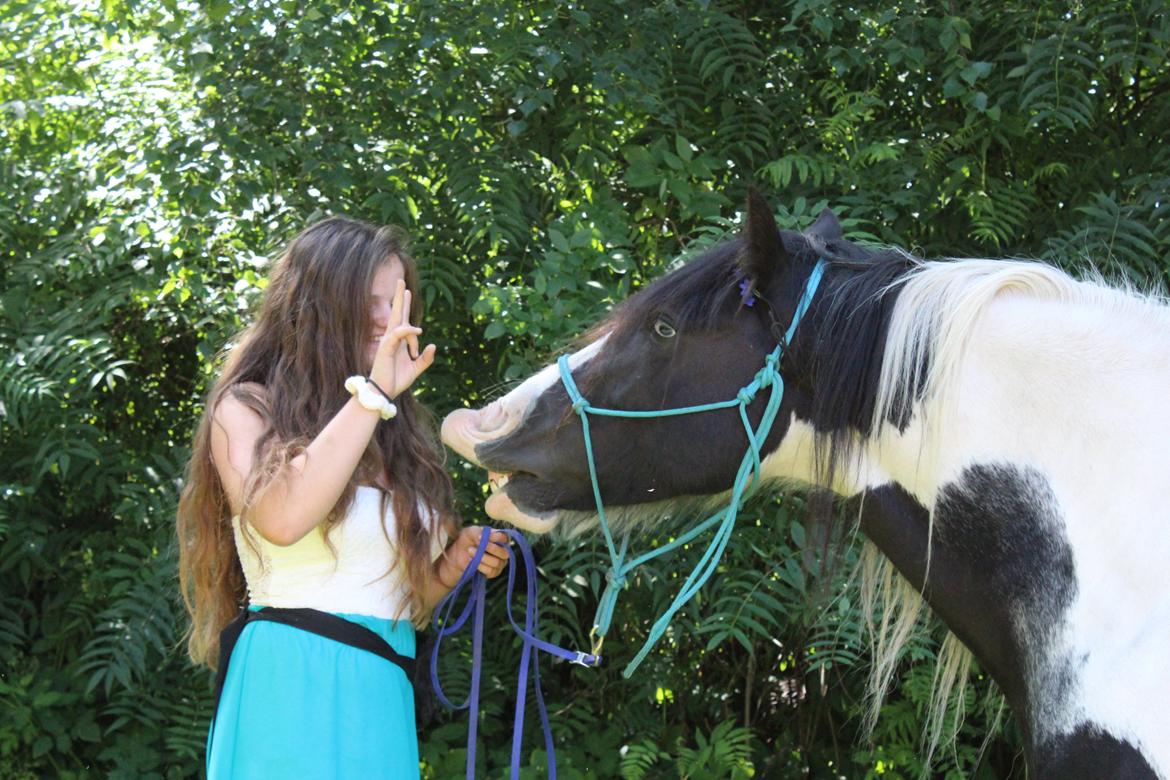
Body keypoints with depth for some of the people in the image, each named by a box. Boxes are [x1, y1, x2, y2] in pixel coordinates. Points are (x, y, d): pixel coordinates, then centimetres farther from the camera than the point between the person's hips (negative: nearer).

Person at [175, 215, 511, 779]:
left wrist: (453, 568, 3)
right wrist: (371, 394, -20)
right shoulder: (248, 409, 0)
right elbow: (282, 520, -23)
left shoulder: (401, 433, 17)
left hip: (384, 694, 6)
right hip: (291, 684, -6)